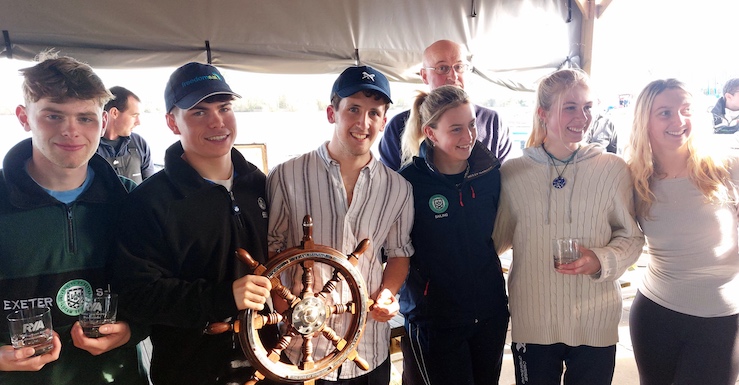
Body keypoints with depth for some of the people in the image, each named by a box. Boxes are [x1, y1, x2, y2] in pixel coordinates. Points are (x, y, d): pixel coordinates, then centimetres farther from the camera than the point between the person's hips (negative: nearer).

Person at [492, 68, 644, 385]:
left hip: (596, 322, 0)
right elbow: (497, 237, 8)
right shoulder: (512, 172, -3)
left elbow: (632, 237, 1)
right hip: (532, 322, 0)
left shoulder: (613, 169, -5)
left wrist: (601, 261, -15)